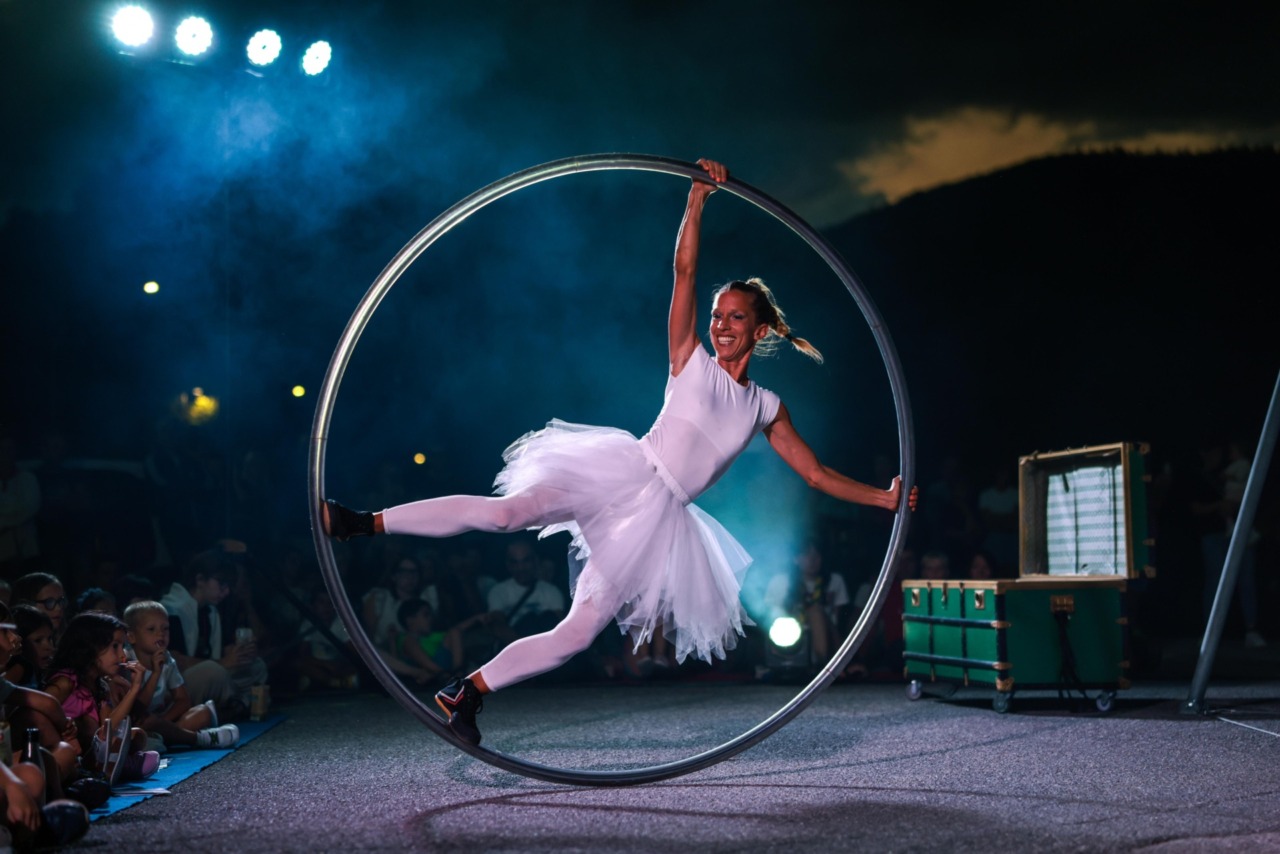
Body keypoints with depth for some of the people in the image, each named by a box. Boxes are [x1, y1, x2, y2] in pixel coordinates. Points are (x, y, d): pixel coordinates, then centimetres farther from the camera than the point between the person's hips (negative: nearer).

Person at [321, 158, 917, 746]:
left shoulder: (766, 410, 16)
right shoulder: (691, 359, 9)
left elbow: (816, 474, 20)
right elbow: (684, 267, 0)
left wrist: (882, 498, 15)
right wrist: (698, 196, -6)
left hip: (661, 518, 3)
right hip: (623, 475, -3)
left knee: (579, 634, -7)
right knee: (508, 510, -27)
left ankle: (468, 690, 4)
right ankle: (365, 523, -24)